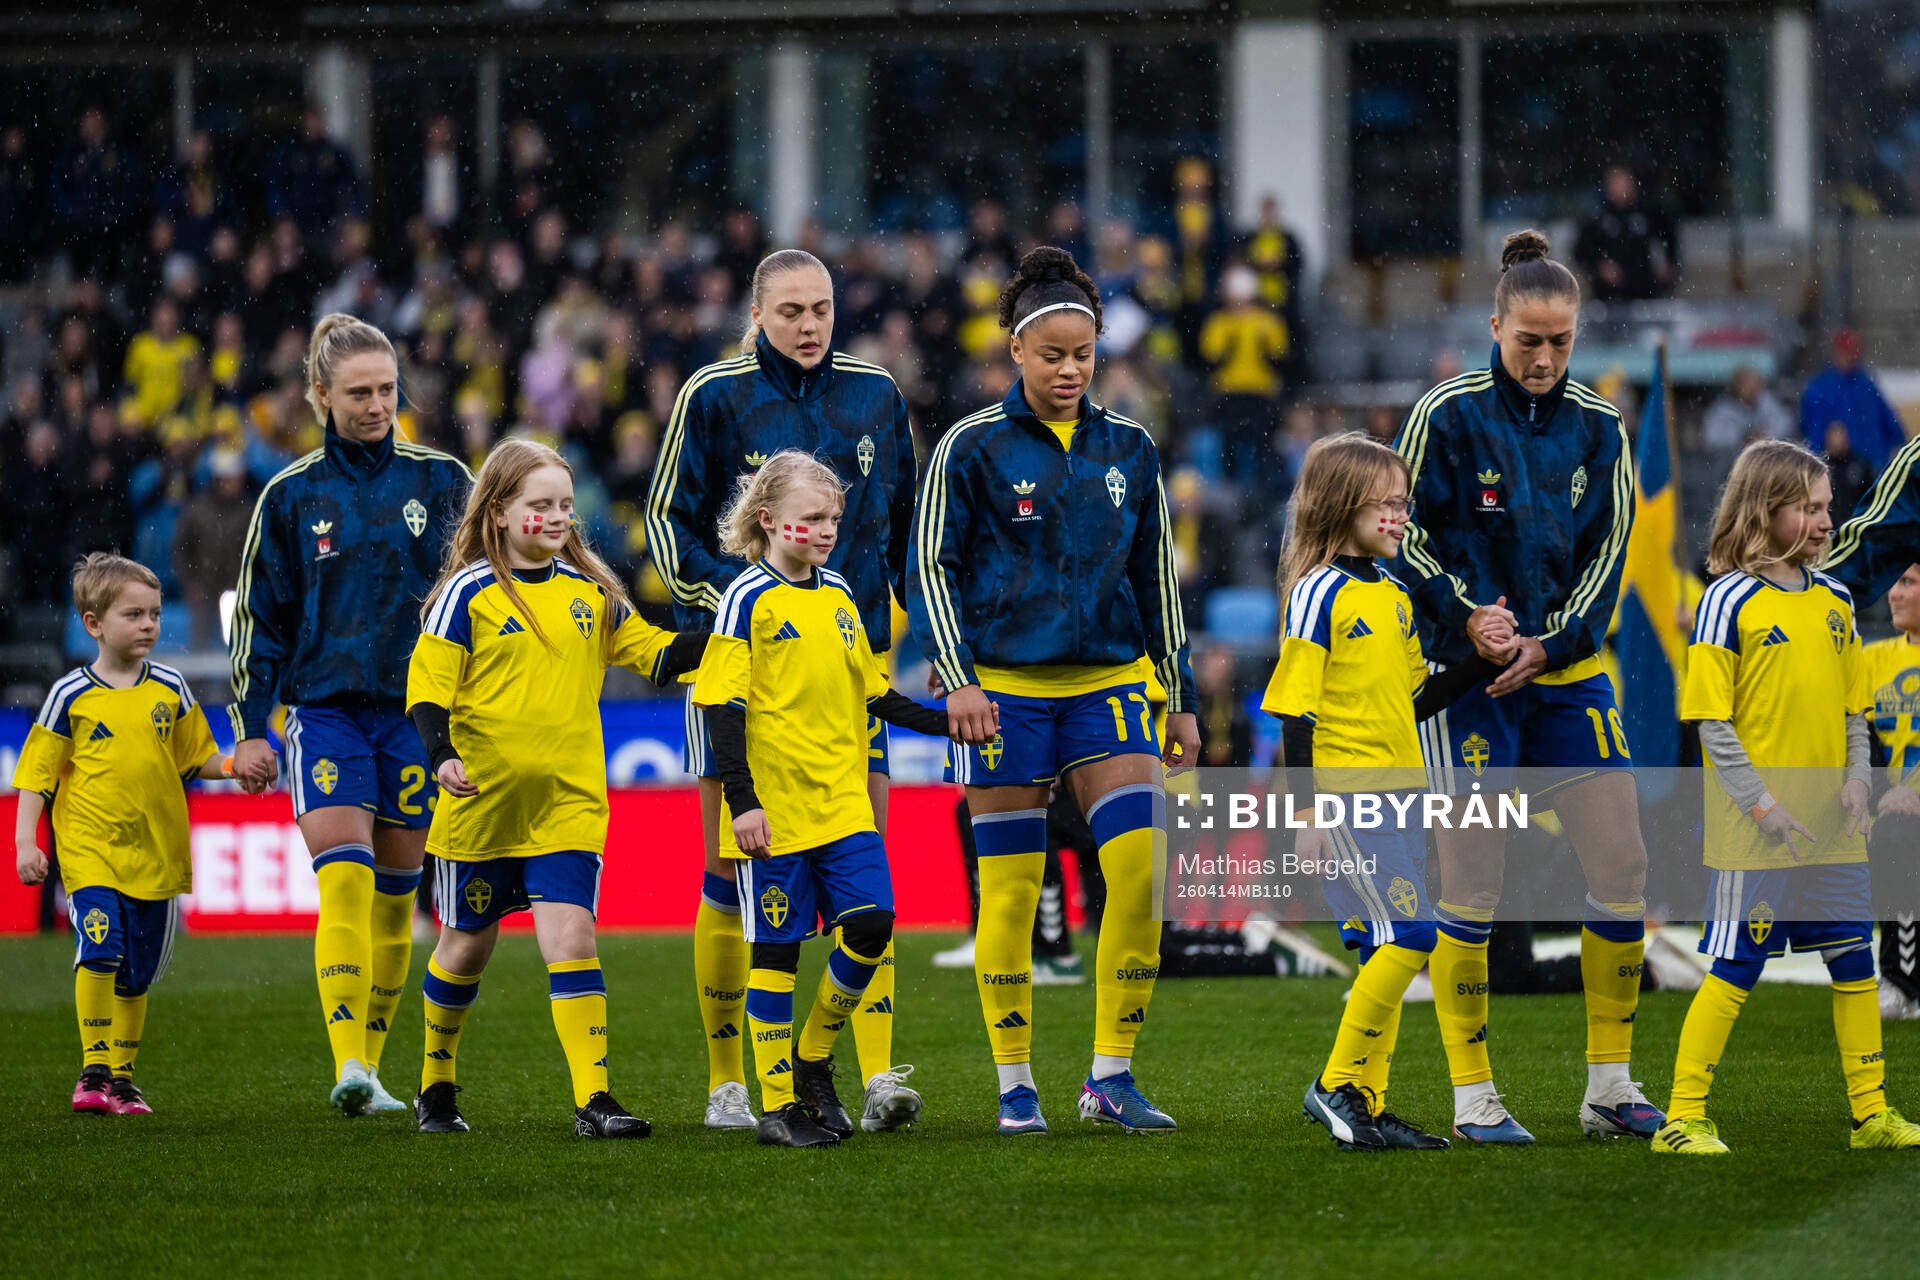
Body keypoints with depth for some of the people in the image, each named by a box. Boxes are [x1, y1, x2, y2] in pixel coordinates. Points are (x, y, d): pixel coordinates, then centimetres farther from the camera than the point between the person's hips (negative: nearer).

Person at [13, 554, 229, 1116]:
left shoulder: (169, 688, 7)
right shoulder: (72, 695, -2)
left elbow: (197, 757, 17)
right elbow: (36, 773, 2)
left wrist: (235, 766, -3)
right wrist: (25, 839, -7)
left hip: (155, 854, 3)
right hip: (90, 852, -3)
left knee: (136, 975, 8)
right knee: (98, 949, -21)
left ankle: (122, 1075, 21)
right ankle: (94, 1070, -12)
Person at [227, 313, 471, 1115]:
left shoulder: (442, 481, 5)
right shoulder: (292, 495, 5)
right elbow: (257, 616, 10)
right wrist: (250, 728, 5)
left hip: (418, 713, 1)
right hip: (324, 710, -1)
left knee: (394, 897, 5)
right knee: (344, 883, -17)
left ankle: (370, 1067, 15)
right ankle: (347, 1067, -25)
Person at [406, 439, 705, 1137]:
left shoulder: (591, 590, 7)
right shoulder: (469, 593, -5)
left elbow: (651, 653, 14)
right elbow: (428, 685, -6)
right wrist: (442, 756, -21)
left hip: (568, 803, 2)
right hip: (483, 801, -2)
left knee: (570, 935, -12)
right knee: (467, 944, 12)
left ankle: (593, 1098, -16)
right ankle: (436, 1085, 31)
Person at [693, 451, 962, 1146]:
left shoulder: (838, 596, 12)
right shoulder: (749, 599, -6)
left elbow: (872, 692, 21)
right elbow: (722, 705, -10)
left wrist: (945, 721, 10)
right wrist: (741, 800, -16)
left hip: (842, 803, 5)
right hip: (773, 812, -5)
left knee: (870, 924, -5)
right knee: (776, 950, 0)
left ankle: (813, 1061, 15)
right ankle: (778, 1105, 7)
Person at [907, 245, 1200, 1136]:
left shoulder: (1128, 450, 9)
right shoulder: (973, 448, -2)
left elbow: (1155, 578, 16)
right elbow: (930, 567, 1)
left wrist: (1180, 697, 15)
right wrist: (957, 679, -8)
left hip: (1109, 680, 3)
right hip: (1003, 686, -3)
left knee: (1144, 868, -11)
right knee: (1009, 891, -1)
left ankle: (1111, 1074, -2)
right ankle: (1015, 1086, 10)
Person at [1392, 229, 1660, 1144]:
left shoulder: (1598, 429, 6)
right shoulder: (1447, 415, -5)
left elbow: (1606, 553, 5)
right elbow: (1402, 534, -2)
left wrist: (1549, 642, -8)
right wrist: (1468, 615, -15)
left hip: (1569, 672, 4)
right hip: (1466, 679, -4)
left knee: (1621, 869, -1)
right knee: (1471, 885, -5)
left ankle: (1610, 1084, 9)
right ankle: (1471, 1095, 2)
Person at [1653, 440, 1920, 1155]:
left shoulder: (1833, 600, 10)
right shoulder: (1731, 600, -8)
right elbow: (1711, 719, -10)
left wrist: (1856, 779, -1)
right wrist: (1761, 803, -15)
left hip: (1832, 827, 6)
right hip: (1756, 830, -6)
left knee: (1854, 963, 9)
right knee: (1734, 970, -5)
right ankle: (1683, 1119, 0)